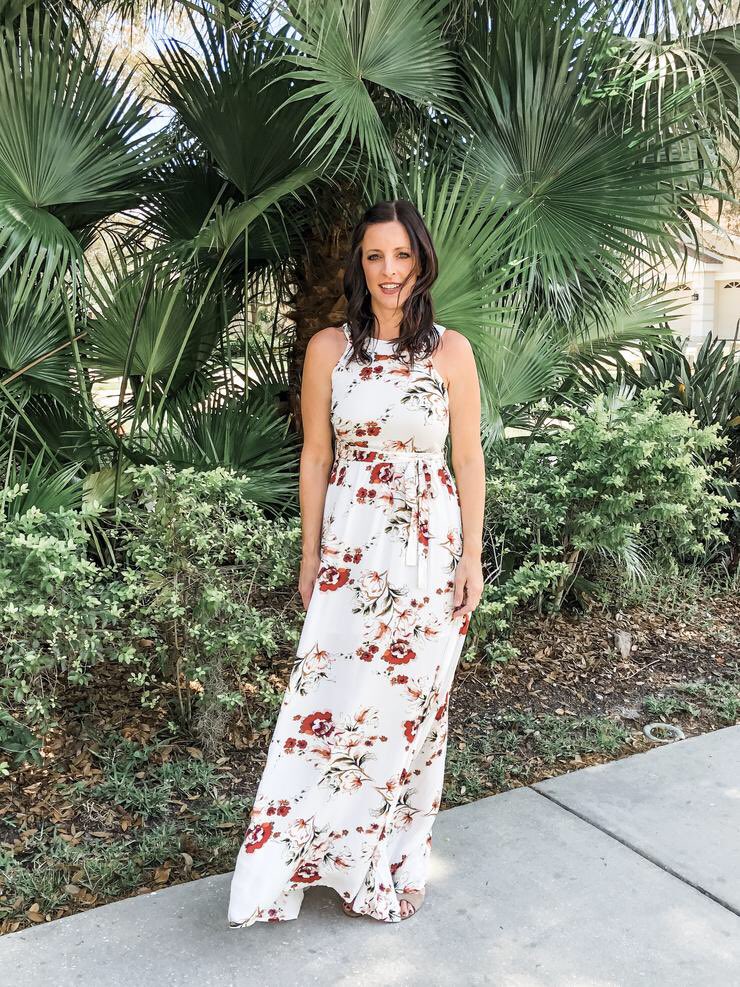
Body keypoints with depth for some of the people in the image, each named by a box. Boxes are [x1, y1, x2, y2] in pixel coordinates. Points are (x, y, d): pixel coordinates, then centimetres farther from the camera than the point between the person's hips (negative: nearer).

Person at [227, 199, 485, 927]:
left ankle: (394, 854, 31)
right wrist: (310, 555, 4)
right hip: (351, 546, 0)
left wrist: (472, 558, -1)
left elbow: (469, 460, 2)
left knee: (412, 700, 10)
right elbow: (315, 457, 4)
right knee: (332, 698, 0)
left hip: (429, 546, 0)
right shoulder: (328, 348, 0)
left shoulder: (451, 351, -2)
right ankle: (300, 855, 20)